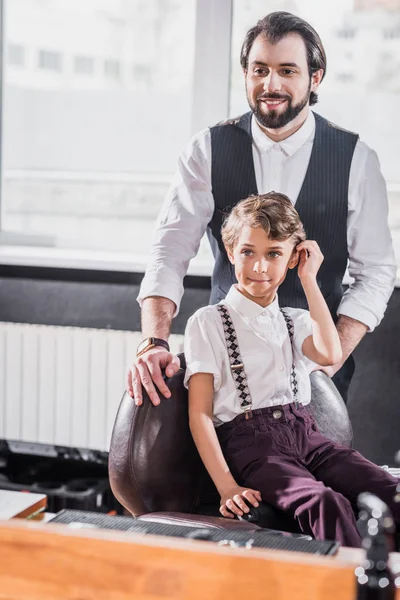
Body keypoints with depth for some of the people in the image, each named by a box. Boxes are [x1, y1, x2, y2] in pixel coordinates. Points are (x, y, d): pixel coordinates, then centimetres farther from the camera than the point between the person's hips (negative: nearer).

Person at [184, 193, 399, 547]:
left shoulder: (296, 321, 21)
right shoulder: (207, 323, 7)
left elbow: (330, 355, -4)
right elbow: (199, 413, 0)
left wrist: (309, 280, 5)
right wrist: (227, 487, -13)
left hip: (306, 435, 5)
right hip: (250, 441, -5)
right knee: (326, 502, -33)